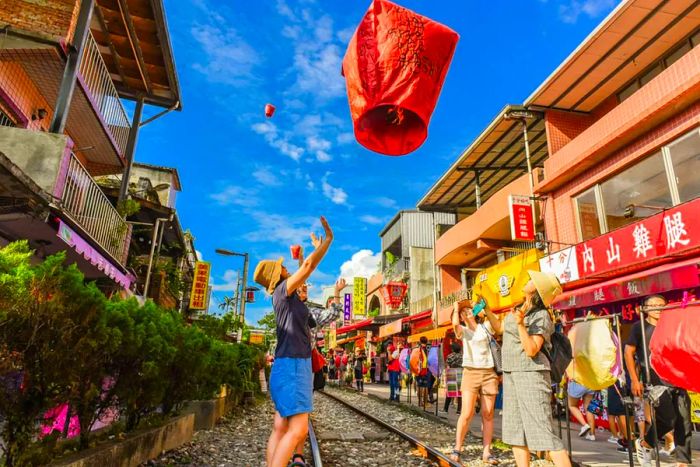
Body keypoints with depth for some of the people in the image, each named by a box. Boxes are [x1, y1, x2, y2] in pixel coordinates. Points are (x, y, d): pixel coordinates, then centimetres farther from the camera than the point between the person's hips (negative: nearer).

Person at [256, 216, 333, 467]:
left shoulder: (287, 295, 17)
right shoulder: (282, 290, -7)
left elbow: (306, 272, 31)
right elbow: (308, 266, -14)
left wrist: (318, 248, 33)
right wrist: (329, 240, -6)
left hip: (294, 364, 10)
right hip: (292, 365, -10)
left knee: (280, 429, 4)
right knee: (298, 430, -14)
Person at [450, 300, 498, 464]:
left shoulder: (486, 327, 14)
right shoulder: (462, 331, 7)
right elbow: (455, 324, -14)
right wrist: (456, 308, 2)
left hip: (489, 373, 2)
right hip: (471, 373, -2)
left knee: (488, 414, 3)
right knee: (467, 413, -8)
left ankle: (486, 453, 10)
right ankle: (457, 449, 2)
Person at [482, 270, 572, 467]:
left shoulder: (541, 316, -13)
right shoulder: (518, 309, 10)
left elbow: (531, 350, -22)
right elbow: (499, 328, 24)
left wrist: (520, 324, -30)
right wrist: (486, 308, 18)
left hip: (531, 374, -8)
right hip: (511, 374, 9)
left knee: (542, 431, -11)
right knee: (515, 430, 12)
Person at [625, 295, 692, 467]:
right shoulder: (639, 327, 1)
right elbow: (628, 352, -2)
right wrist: (635, 380, -8)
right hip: (655, 382, -5)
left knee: (684, 422, 2)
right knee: (669, 418, -13)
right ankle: (644, 443, 12)